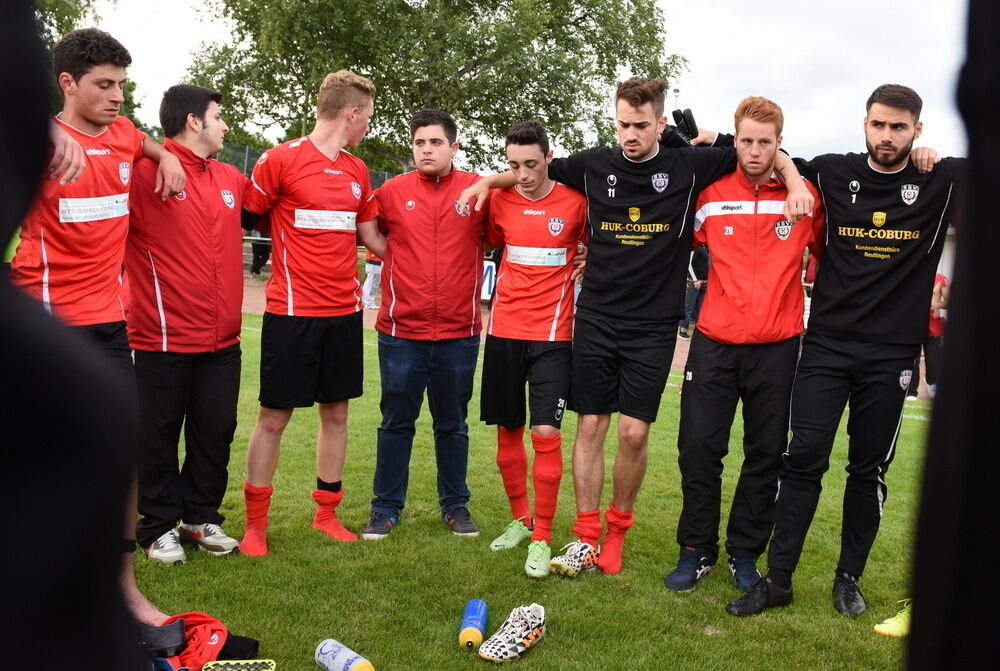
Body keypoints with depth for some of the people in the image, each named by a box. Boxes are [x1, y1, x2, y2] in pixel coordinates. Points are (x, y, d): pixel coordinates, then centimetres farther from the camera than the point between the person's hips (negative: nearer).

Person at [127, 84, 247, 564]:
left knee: (216, 433, 13)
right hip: (162, 338, -6)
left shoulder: (231, 179, 11)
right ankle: (159, 527, 22)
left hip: (222, 339, 6)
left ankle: (202, 518, 28)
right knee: (158, 436, 7)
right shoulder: (144, 171, -10)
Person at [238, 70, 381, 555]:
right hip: (292, 311, -6)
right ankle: (255, 524, 14)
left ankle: (327, 513, 24)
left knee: (336, 412, 11)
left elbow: (371, 233, 21)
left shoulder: (358, 171, 12)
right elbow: (242, 221, -2)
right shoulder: (281, 160, -7)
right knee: (274, 417, 2)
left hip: (344, 312, 6)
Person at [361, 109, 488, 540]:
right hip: (401, 331, 0)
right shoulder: (392, 192, 1)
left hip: (459, 334, 0)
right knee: (396, 423, 10)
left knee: (453, 424, 13)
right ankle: (386, 508, 22)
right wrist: (390, 258, 5)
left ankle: (455, 506, 26)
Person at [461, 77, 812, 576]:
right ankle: (586, 536, 12)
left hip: (653, 326, -1)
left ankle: (618, 529, 19)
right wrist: (488, 181, 9)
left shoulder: (688, 166, 0)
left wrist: (793, 179, -11)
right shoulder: (594, 165, 5)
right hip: (596, 318, 2)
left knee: (634, 432, -3)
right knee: (591, 426, 2)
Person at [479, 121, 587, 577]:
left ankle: (541, 538, 4)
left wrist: (580, 267, -5)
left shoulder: (575, 202, -5)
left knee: (546, 433, -8)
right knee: (508, 431, 10)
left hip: (551, 334, -3)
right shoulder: (499, 200, 3)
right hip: (503, 330, 3)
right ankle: (520, 519, 28)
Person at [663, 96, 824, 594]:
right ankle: (697, 550, 16)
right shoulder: (710, 195, 3)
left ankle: (745, 553, 22)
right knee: (699, 447, 0)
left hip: (778, 346, 0)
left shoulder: (806, 196, 1)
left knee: (766, 454, 7)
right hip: (714, 342, 1)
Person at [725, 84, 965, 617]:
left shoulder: (940, 181, 1)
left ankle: (849, 578, 23)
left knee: (869, 469, 9)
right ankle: (777, 579, 5)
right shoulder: (833, 173, 3)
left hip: (891, 354, 0)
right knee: (804, 458, -4)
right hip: (827, 344, 0)